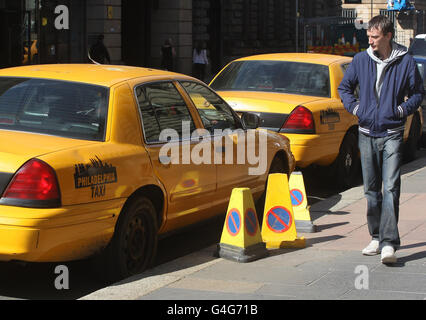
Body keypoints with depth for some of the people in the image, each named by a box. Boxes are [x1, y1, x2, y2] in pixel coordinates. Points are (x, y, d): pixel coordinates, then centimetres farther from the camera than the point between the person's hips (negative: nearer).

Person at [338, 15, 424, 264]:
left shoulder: (405, 62, -3)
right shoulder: (361, 60, 4)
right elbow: (344, 87, 17)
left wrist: (403, 109, -5)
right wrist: (355, 108, 4)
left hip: (392, 134, -4)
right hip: (367, 134, 4)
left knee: (391, 188, -12)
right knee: (371, 189, 11)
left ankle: (389, 243, -16)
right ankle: (377, 237, 22)